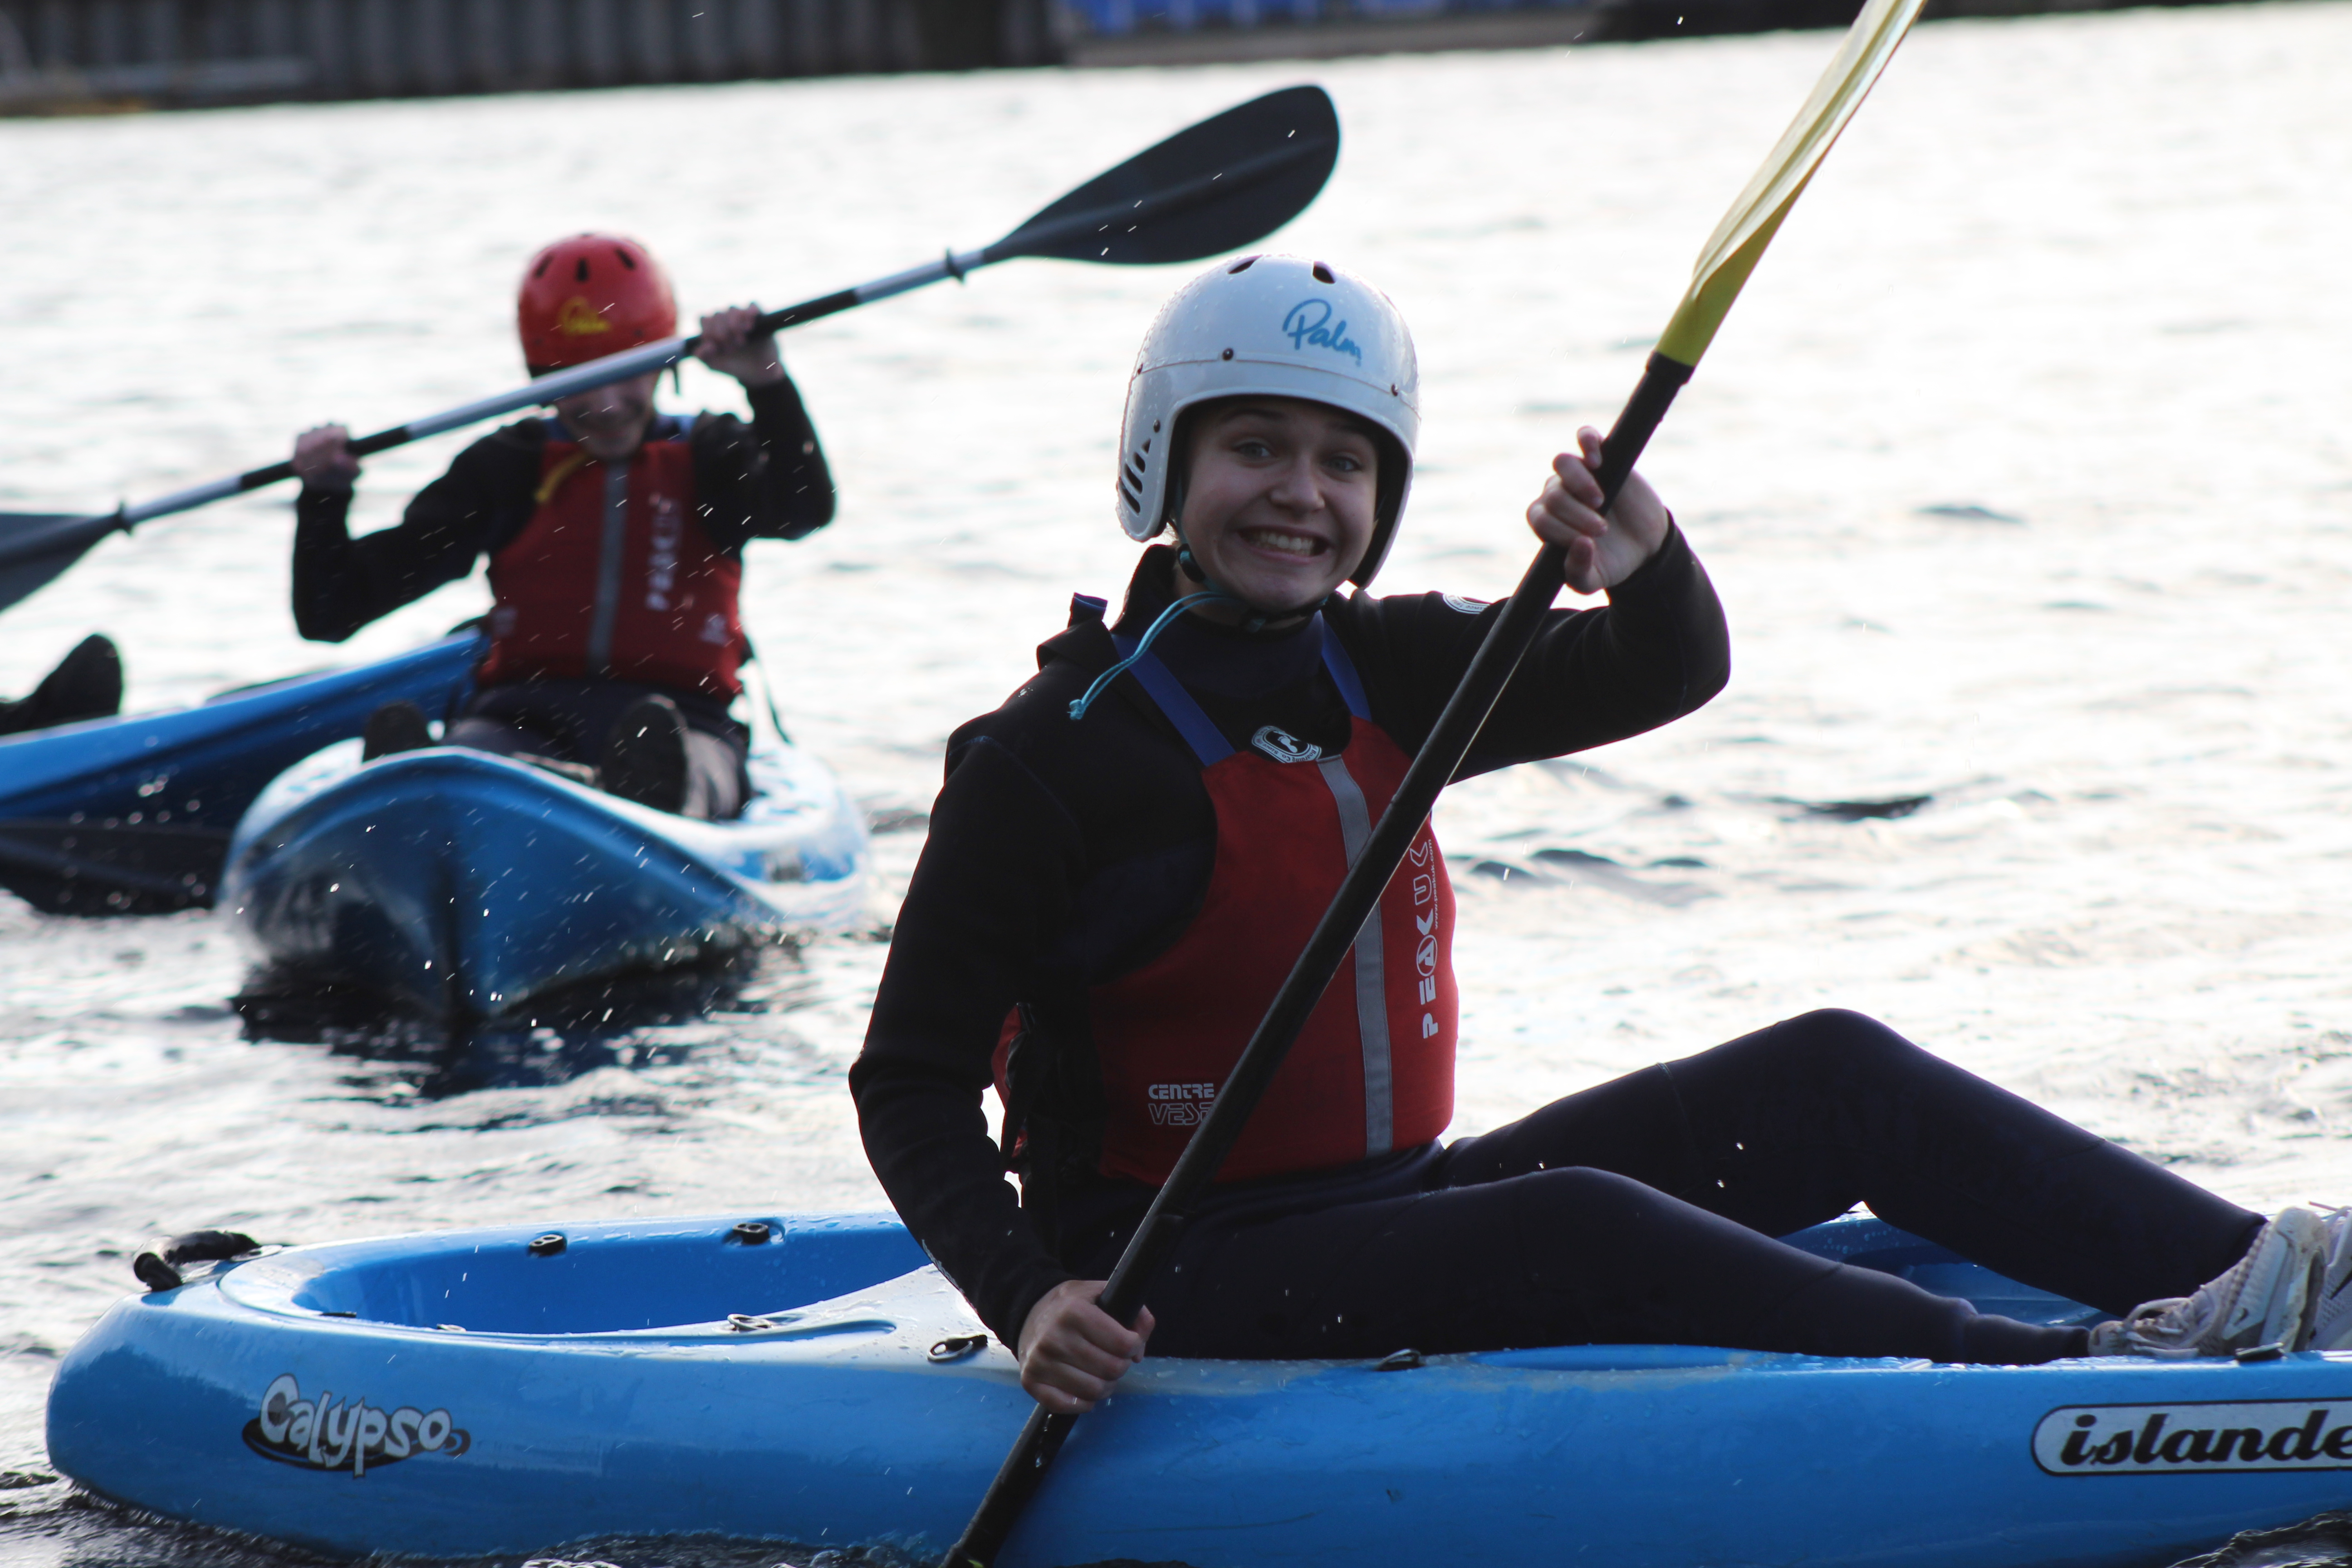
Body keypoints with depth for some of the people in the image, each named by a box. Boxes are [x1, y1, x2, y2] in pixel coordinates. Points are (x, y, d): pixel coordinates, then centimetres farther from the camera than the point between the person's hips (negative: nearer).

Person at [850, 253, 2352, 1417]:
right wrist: (1030, 1301, -29)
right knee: (1574, 1232, -33)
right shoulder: (1056, 755, -12)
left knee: (1835, 1078, -3)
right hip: (1184, 1281, -8)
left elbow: (1667, 674, 2)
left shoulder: (1381, 674, 9)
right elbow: (911, 1085, -13)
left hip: (1386, 1208, 8)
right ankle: (2061, 1375, -43)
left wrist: (1647, 558, -22)